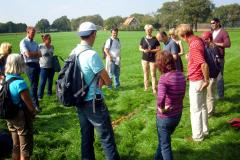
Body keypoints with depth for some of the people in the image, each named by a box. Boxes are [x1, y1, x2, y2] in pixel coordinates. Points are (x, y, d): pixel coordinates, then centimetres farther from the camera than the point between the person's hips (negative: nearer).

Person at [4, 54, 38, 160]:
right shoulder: (20, 82, -25)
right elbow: (28, 102, -17)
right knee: (25, 146, 9)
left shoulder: (5, 80, -3)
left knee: (16, 145, 21)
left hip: (10, 117, 7)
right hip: (22, 117, -7)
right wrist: (34, 112, 1)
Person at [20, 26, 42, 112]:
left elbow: (40, 55, 6)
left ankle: (32, 101, 23)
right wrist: (36, 53, -1)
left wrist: (32, 54, -11)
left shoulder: (35, 43, 16)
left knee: (35, 85, 11)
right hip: (30, 65, -7)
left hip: (37, 64, 7)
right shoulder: (23, 42, -5)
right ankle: (36, 104, -3)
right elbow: (28, 54, -17)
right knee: (33, 85, -7)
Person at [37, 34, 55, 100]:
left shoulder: (52, 46, 5)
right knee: (42, 82, -2)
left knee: (50, 81, 15)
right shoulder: (40, 46, -10)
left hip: (51, 67, 5)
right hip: (44, 67, -5)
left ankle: (49, 93, 31)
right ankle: (39, 96, 9)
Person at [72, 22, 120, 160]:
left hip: (80, 102, 8)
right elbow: (108, 82, -16)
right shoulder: (92, 55, -21)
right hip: (94, 103, -8)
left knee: (86, 137, 18)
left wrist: (96, 81, 3)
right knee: (107, 138, 3)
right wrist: (100, 81, 4)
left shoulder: (73, 53, 3)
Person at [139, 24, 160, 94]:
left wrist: (151, 50, -17)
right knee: (145, 73, 10)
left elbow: (158, 49, -4)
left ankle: (154, 89, 3)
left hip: (153, 59, -3)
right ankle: (146, 87, 20)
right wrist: (144, 50, -12)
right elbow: (140, 48, 9)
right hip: (145, 59, 3)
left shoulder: (155, 39, -3)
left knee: (153, 74, -2)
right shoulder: (143, 39, 4)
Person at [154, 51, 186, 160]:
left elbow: (160, 97, -40)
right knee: (163, 139, 30)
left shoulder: (164, 78, -24)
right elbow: (181, 94, 6)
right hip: (178, 114, 7)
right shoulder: (181, 75, -3)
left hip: (165, 117, -7)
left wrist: (161, 108, -22)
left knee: (165, 145, 14)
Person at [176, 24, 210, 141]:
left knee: (195, 110, 4)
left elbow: (204, 65, -29)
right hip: (200, 80, 10)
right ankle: (205, 131, 36)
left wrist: (206, 81, -20)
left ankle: (197, 136, 18)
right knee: (202, 106, 21)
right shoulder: (198, 40, 4)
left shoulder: (194, 46, -25)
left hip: (196, 81, -10)